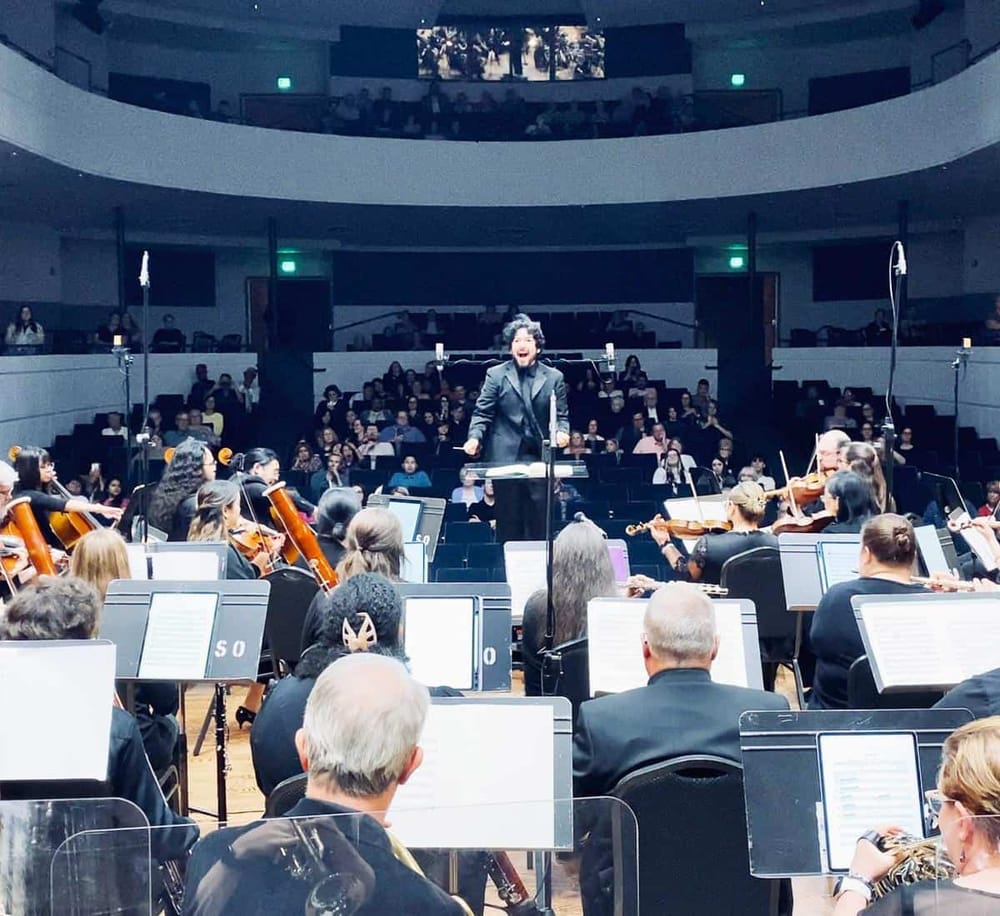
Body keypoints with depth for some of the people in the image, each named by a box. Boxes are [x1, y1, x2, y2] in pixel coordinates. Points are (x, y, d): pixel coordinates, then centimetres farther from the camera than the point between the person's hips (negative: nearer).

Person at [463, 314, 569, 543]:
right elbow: (482, 413, 4)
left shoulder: (554, 378, 10)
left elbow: (561, 415, 10)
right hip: (505, 459, -1)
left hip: (540, 461, 1)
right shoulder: (496, 375, 7)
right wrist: (474, 437, -12)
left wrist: (562, 431, -11)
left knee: (539, 525, 0)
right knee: (508, 526, 4)